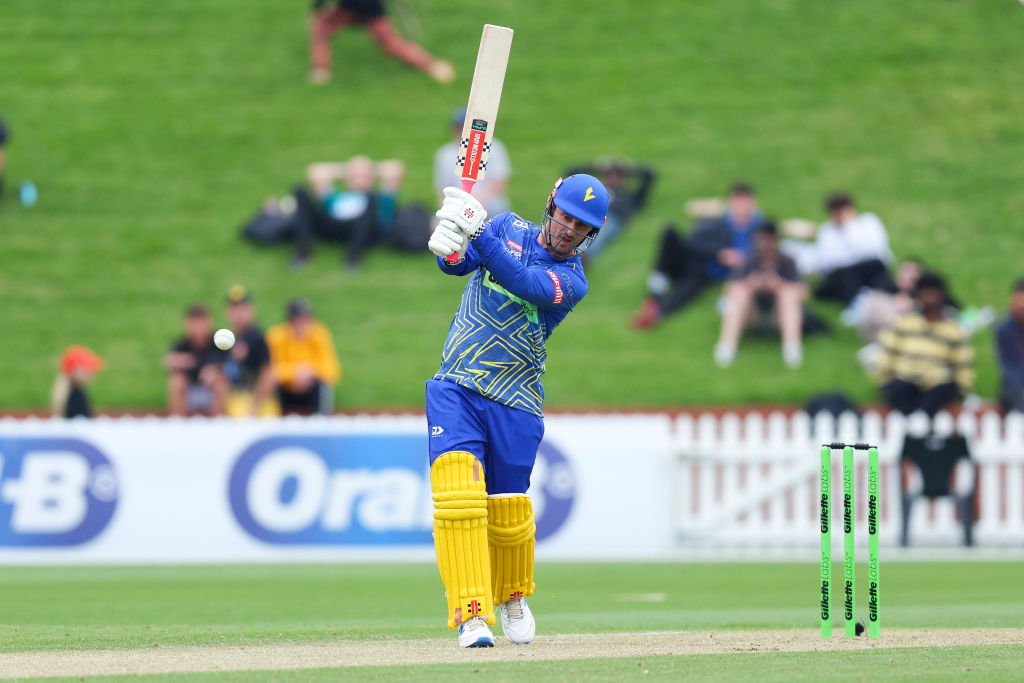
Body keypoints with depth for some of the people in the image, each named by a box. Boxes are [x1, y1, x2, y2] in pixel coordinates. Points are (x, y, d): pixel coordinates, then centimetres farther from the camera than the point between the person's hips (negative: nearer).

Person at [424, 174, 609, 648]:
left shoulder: (571, 281, -4)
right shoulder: (509, 228, 8)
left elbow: (521, 282, -23)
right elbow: (457, 263, -4)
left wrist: (477, 232, -35)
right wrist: (451, 245, -29)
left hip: (514, 405, -1)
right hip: (454, 392, 1)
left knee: (508, 514, 5)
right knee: (457, 495, -17)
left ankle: (512, 596, 36)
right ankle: (473, 615, -20)